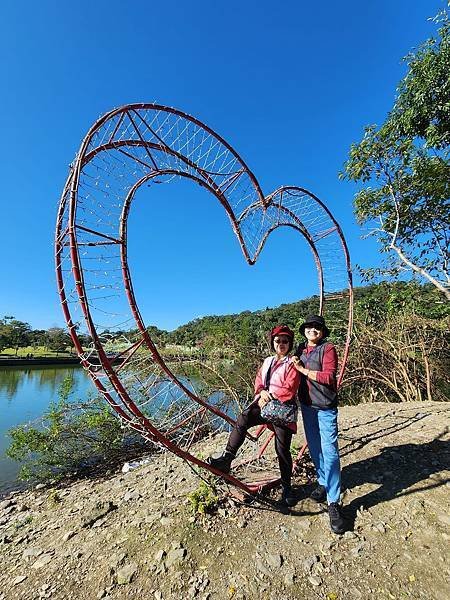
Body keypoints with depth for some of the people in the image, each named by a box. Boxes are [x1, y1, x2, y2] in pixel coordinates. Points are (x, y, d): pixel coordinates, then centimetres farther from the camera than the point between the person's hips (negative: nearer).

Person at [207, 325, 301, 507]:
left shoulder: (292, 363, -2)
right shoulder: (267, 361, 16)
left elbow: (289, 389, -11)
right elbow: (258, 382, 12)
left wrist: (270, 396, -12)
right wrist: (262, 392, -9)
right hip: (263, 403, 4)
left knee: (282, 449, 3)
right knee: (242, 420, -22)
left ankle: (287, 488, 24)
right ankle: (226, 459, -18)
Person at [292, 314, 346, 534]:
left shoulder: (328, 348, -10)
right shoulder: (300, 349, 7)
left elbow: (329, 376, -20)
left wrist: (303, 369, -18)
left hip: (325, 407, -5)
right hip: (306, 405, 6)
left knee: (329, 452, -4)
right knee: (314, 449, 16)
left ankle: (333, 502, 7)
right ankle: (323, 483, 36)